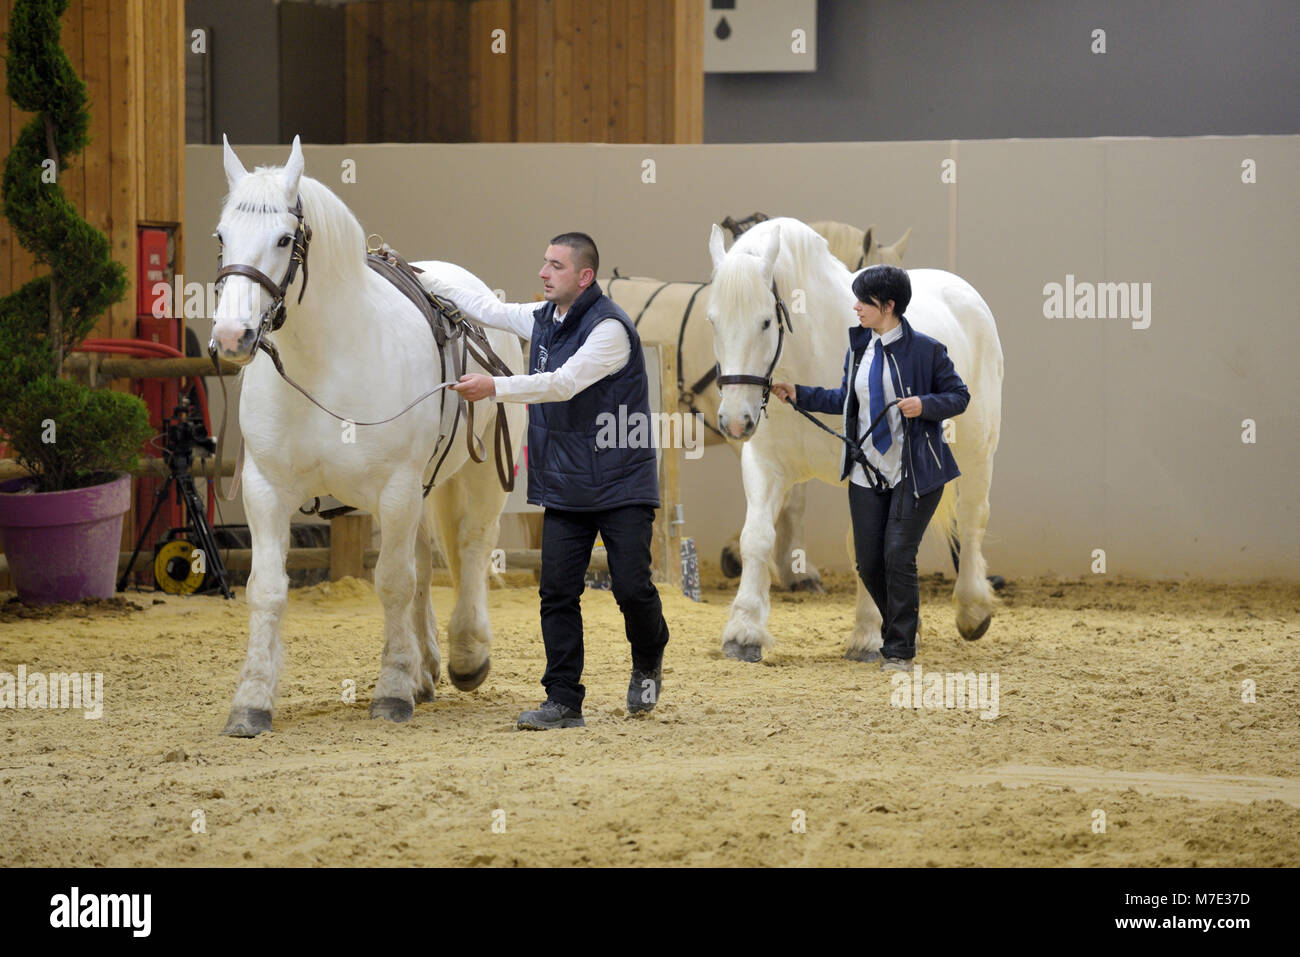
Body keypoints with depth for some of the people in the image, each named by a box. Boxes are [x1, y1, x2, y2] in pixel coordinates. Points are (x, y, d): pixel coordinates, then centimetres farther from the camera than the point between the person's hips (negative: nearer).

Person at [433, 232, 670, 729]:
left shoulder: (609, 328, -16)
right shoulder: (542, 319, 9)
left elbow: (565, 383, -27)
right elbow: (488, 308, 26)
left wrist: (495, 386, -33)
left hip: (620, 482, -7)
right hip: (563, 485, 7)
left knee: (631, 586, -7)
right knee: (558, 592, -2)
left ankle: (648, 664, 24)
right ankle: (563, 702, 1)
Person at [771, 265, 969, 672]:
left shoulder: (925, 349, -10)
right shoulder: (859, 346, 7)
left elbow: (958, 396, -5)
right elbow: (846, 400, 18)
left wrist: (925, 405, -23)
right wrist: (799, 394, 12)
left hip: (915, 471, -6)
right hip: (868, 471, 6)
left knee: (898, 556, -10)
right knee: (868, 562, 5)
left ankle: (900, 649, 2)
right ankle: (902, 620, 33)